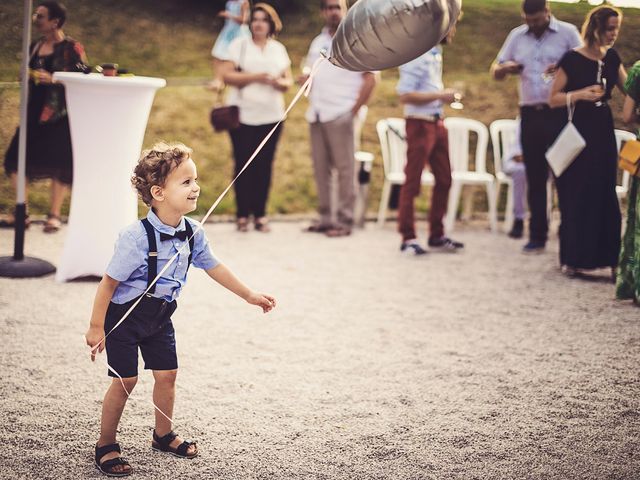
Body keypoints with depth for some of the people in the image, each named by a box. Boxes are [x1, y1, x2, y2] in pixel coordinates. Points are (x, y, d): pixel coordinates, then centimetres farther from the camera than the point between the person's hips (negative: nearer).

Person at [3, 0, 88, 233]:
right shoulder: (35, 46, 13)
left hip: (59, 113, -6)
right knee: (16, 159, -1)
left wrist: (53, 79, -20)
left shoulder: (71, 48, -8)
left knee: (58, 164, -1)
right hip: (34, 111, 6)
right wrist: (26, 75, 2)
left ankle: (54, 215, 12)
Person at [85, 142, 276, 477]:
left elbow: (213, 267, 8)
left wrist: (249, 295, 14)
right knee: (125, 380, -3)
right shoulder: (137, 237, -29)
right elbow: (109, 283, -23)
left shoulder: (192, 233, -9)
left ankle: (163, 436, 30)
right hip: (124, 315, -6)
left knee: (166, 374, 9)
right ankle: (106, 446, 14)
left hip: (159, 316, 6)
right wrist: (96, 327, -19)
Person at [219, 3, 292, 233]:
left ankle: (260, 214, 7)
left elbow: (288, 81, 12)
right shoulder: (239, 45, 3)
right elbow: (226, 75, -6)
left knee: (264, 166, 1)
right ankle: (242, 214, 5)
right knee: (243, 165, -2)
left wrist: (280, 82, -11)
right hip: (243, 116, -3)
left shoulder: (279, 49, 13)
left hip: (271, 116, 3)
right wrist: (254, 77, -16)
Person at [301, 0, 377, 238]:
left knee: (344, 169, -4)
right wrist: (305, 78, 1)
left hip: (340, 115, -6)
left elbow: (370, 79, -6)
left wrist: (355, 110, -11)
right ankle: (324, 217, 14)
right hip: (316, 115, 6)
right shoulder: (318, 42, 18)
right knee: (320, 168, 7)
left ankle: (345, 220, -1)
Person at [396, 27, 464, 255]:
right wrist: (440, 96, -18)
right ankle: (408, 238, 7)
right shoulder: (416, 55, -16)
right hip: (420, 123, -9)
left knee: (444, 180, 11)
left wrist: (446, 94, 6)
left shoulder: (436, 54, 12)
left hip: (437, 123, 9)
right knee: (412, 182, 0)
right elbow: (405, 96, -21)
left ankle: (437, 235, 22)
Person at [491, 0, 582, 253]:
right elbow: (495, 71, 13)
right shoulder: (517, 36, 10)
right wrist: (505, 68, -11)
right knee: (535, 177, 7)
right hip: (530, 114, 4)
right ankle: (537, 235, 13)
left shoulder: (567, 32, -2)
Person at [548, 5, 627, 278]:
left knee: (604, 194, 3)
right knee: (576, 196, -2)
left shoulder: (612, 58, 8)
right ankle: (572, 259, 7)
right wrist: (581, 94, -21)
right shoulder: (572, 59, -8)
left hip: (603, 132, 5)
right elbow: (553, 99, -7)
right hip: (577, 131, -5)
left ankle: (606, 256, 7)